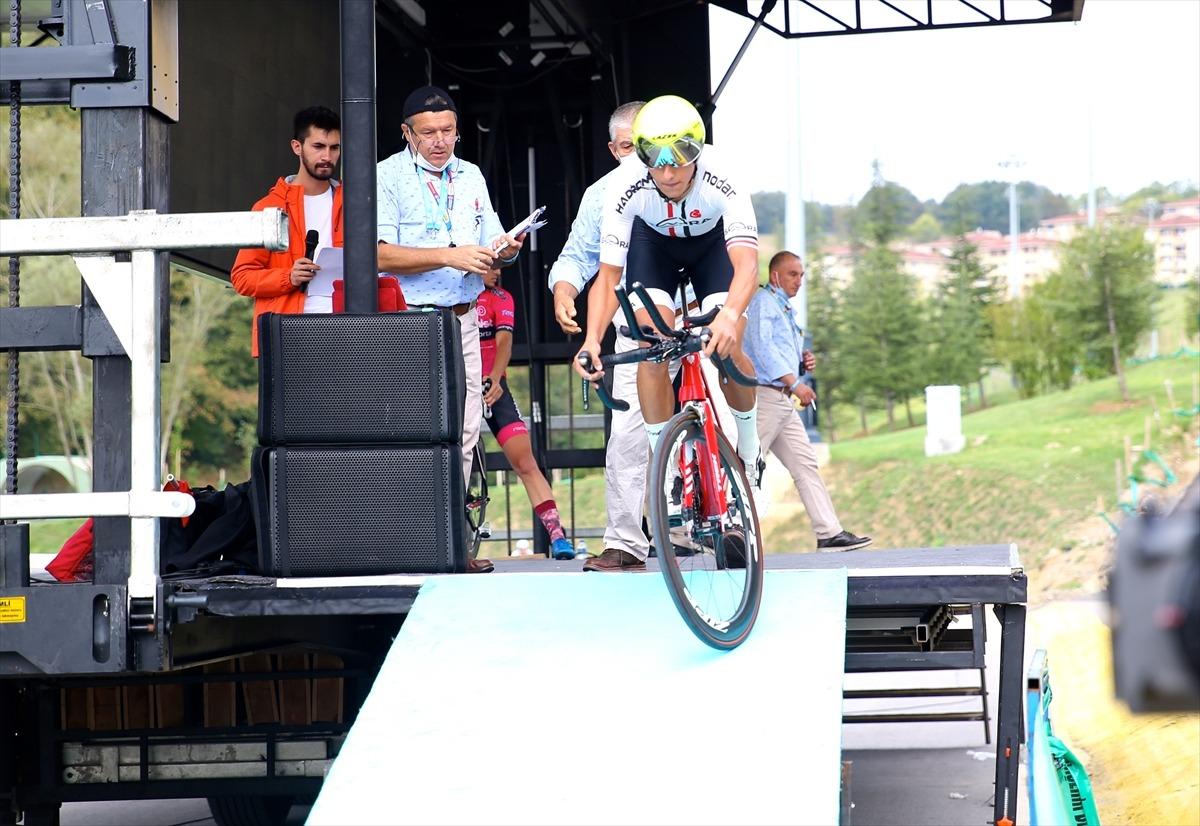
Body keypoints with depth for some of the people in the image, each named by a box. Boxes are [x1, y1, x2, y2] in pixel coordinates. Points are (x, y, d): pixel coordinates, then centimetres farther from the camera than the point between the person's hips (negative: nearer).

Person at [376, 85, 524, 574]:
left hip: (462, 318, 6)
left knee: (463, 431, 3)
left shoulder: (471, 176, 15)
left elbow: (490, 242, 17)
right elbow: (382, 255, -13)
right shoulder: (387, 177, -3)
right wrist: (449, 256, -20)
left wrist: (504, 249, -8)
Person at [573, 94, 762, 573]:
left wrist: (729, 315, -67)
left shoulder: (721, 180, -38)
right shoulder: (625, 188, -33)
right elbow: (609, 274, -30)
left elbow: (746, 263, -47)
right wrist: (593, 337, -46)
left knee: (726, 351, -19)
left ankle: (748, 453, 9)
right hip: (654, 244, 1)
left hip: (712, 243, -1)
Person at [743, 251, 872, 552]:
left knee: (805, 464, 6)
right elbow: (761, 347, -18)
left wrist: (805, 361, 8)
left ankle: (829, 533, 5)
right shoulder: (764, 301, -4)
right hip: (764, 394, -10)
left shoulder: (786, 310, 25)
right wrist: (794, 383, -24)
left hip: (783, 400, 10)